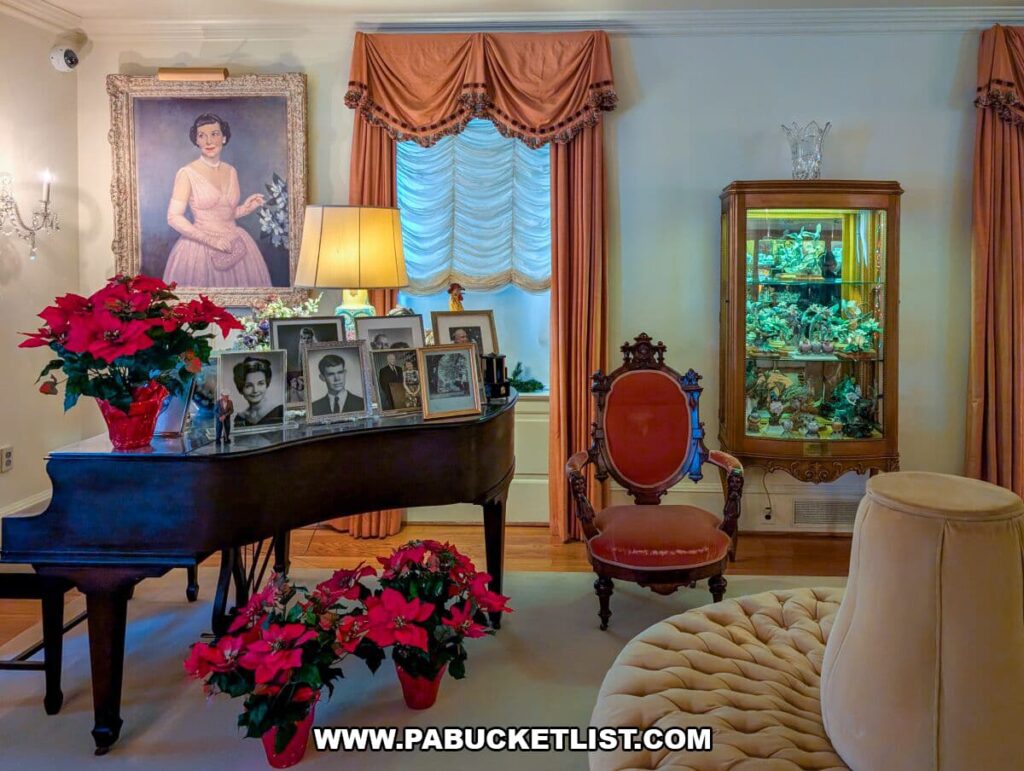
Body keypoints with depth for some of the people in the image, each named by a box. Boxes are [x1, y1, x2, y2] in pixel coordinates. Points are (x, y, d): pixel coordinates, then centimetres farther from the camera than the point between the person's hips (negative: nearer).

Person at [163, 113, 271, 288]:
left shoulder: (231, 171, 9)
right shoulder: (187, 173, -7)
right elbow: (174, 217, -11)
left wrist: (246, 208, -1)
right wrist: (210, 239, -20)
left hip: (234, 246, 5)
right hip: (199, 249, -5)